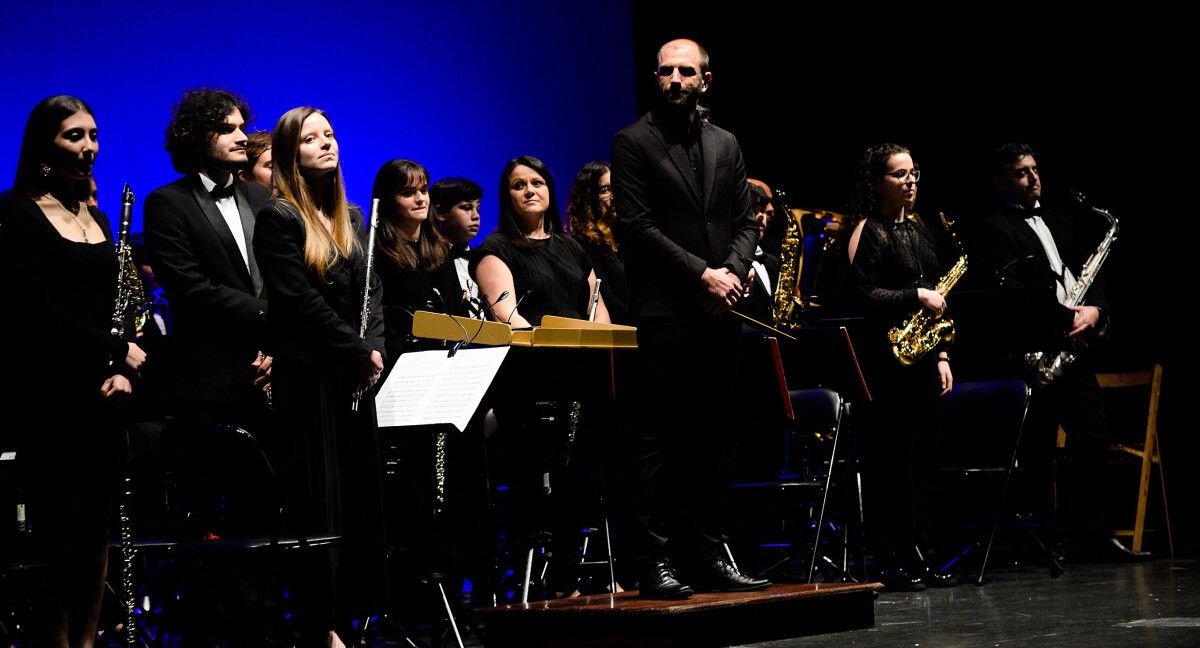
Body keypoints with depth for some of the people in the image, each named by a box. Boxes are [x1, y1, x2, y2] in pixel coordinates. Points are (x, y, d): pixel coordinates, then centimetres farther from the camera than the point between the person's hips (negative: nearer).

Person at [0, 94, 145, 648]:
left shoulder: (97, 219, 16)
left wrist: (123, 369, 0)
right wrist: (119, 350, -11)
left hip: (101, 394, 7)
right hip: (48, 392, -7)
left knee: (97, 531, 6)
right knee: (63, 534, -5)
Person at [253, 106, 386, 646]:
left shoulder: (351, 218, 16)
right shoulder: (278, 219, -7)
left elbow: (371, 292, 14)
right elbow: (302, 303, -14)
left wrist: (375, 348, -4)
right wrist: (359, 352, -13)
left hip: (355, 378, 7)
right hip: (306, 378, -7)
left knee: (358, 498, 6)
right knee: (317, 505, -4)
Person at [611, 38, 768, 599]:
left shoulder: (725, 146, 16)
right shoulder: (634, 143, -1)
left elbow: (745, 222, 15)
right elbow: (636, 226, -9)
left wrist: (732, 273, -5)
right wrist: (702, 274, -14)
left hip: (719, 311, 6)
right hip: (666, 313, -5)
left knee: (709, 441, 8)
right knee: (660, 441, -5)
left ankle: (706, 556, 14)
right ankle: (655, 563, -4)